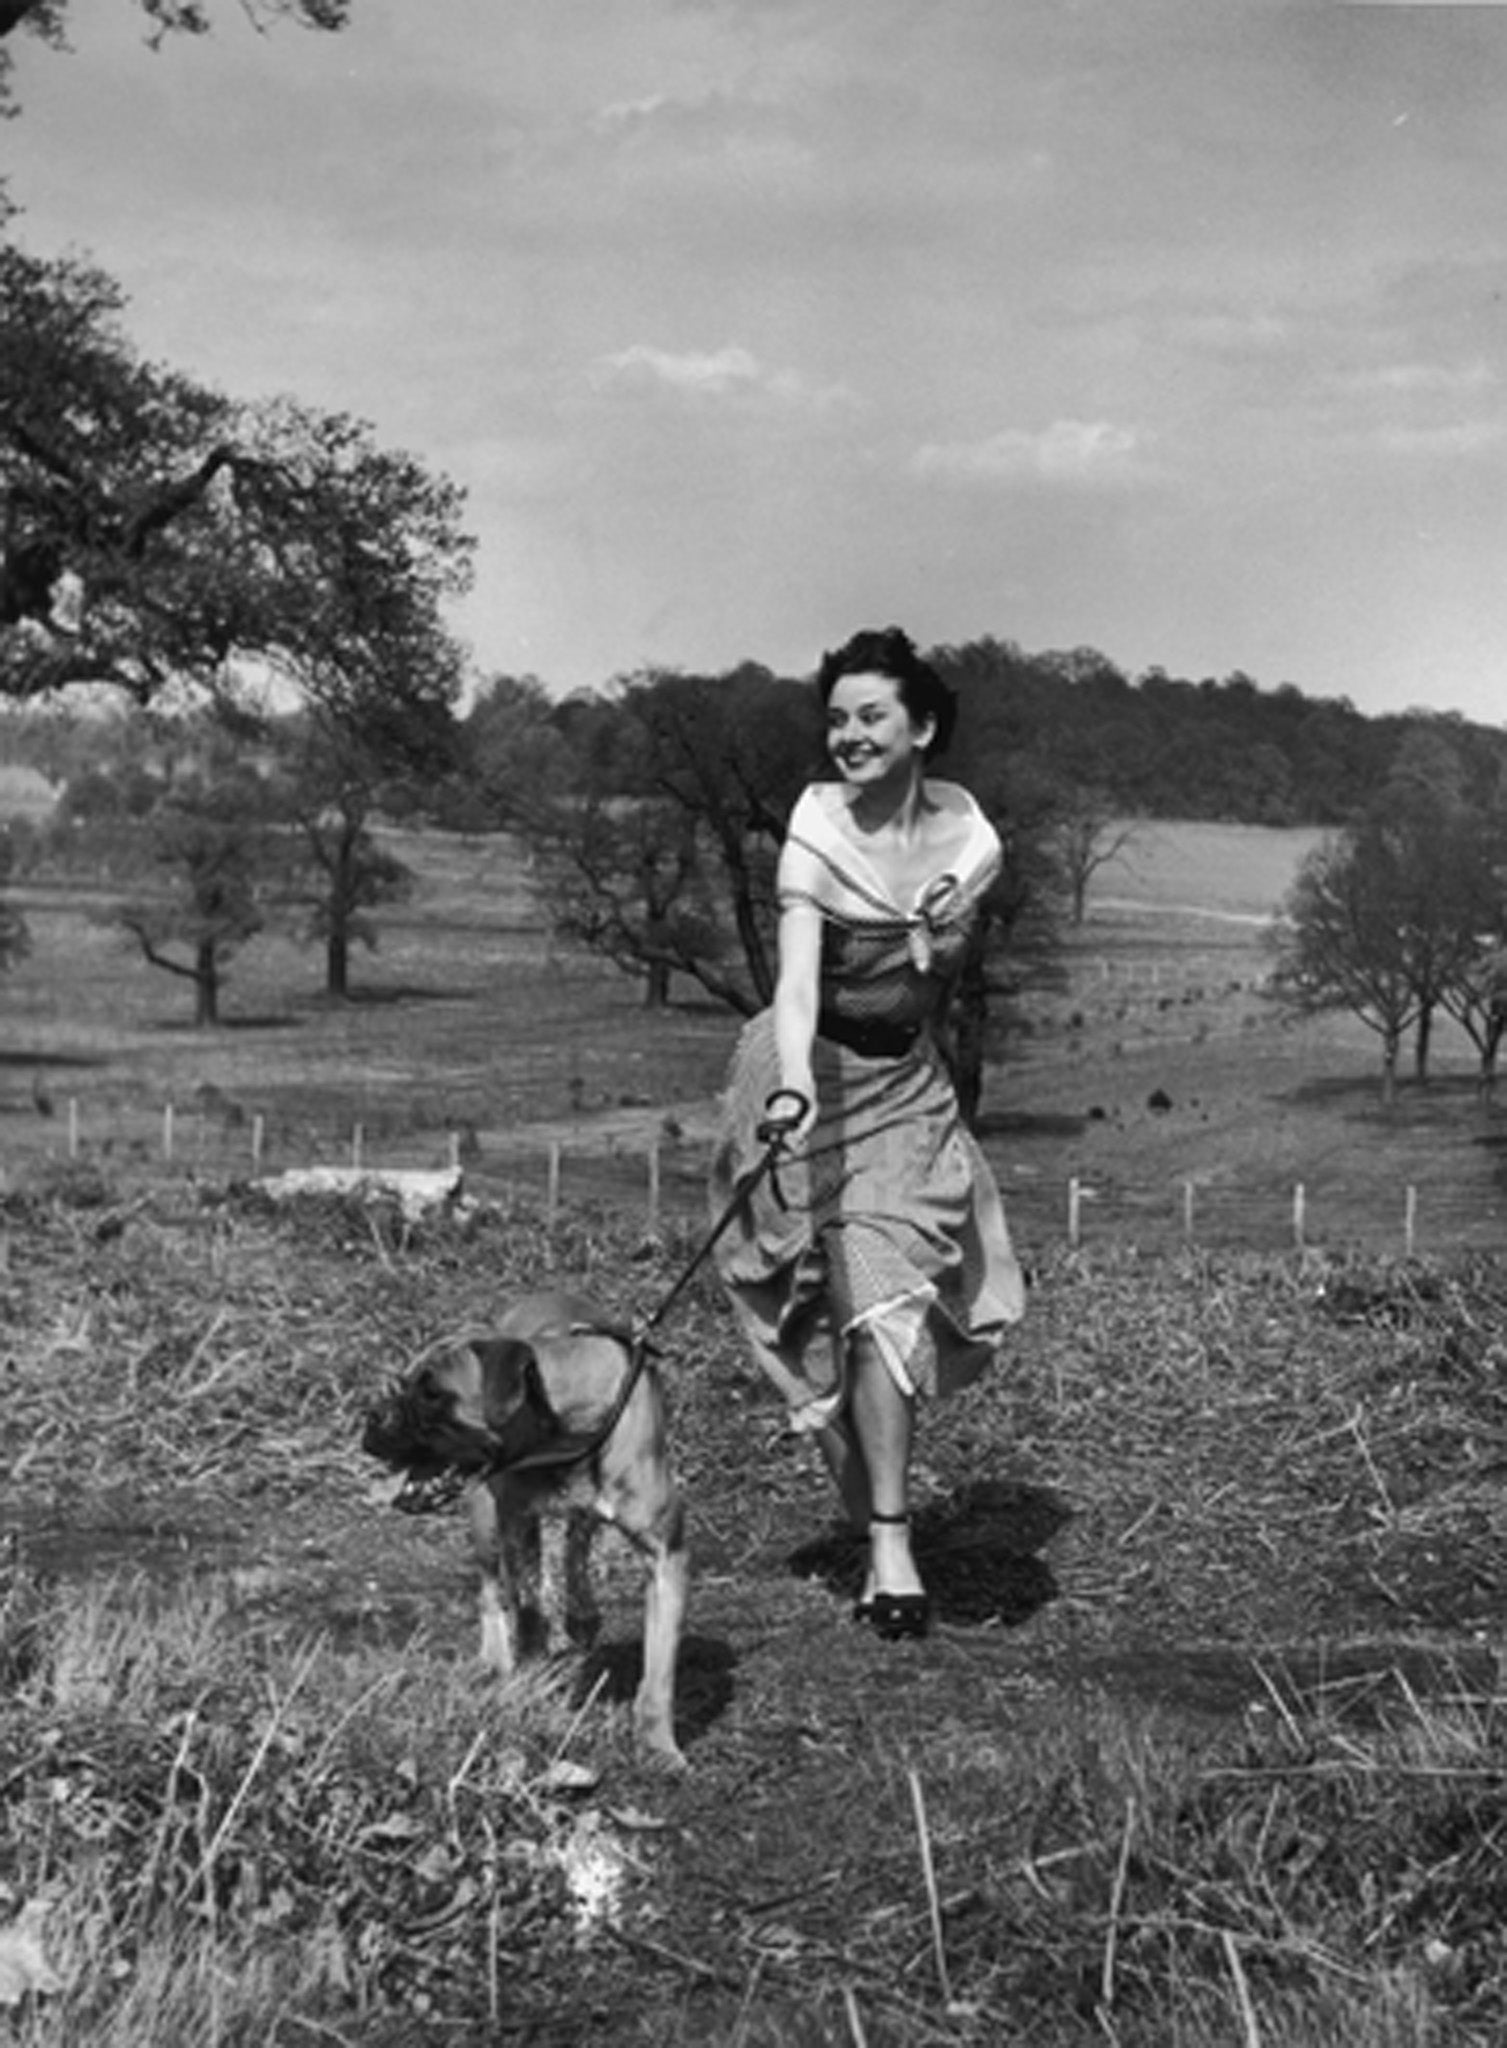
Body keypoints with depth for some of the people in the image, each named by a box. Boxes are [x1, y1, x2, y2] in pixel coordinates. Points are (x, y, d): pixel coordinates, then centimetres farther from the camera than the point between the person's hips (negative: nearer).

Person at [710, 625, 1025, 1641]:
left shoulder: (968, 832, -4)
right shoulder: (818, 828, -16)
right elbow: (797, 970, -32)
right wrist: (795, 1081, -45)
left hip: (909, 1085, 3)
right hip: (814, 1075, -3)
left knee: (893, 1297, -9)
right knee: (870, 1307, -10)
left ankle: (886, 1536, 7)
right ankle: (888, 1544, 2)